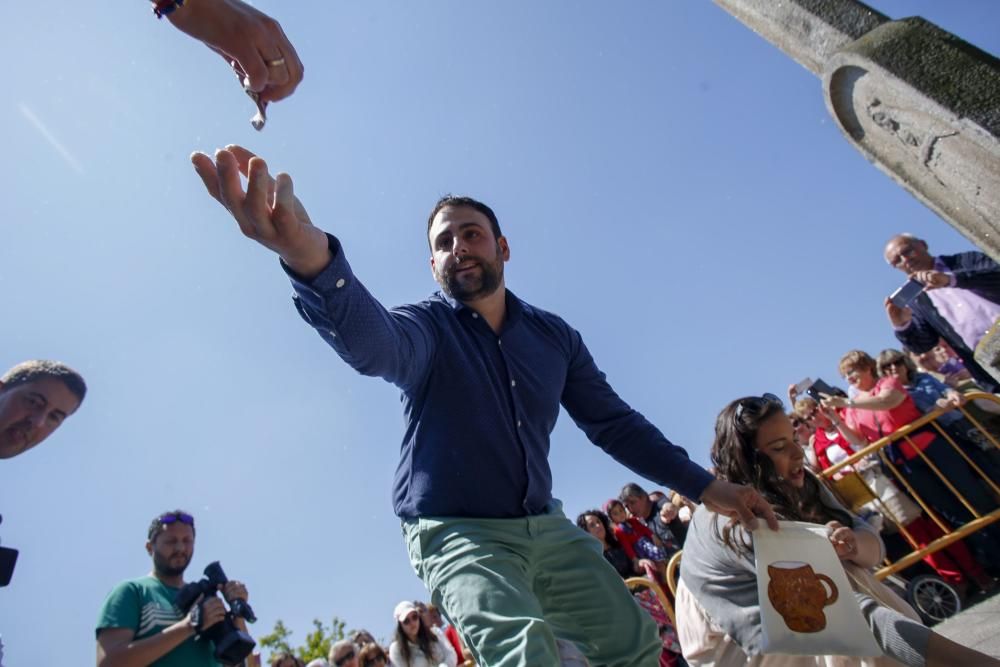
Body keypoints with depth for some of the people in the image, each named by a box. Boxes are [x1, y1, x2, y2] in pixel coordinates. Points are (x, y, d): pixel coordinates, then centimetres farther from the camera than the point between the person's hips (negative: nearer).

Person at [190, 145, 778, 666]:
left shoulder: (555, 335, 3)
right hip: (457, 533, -4)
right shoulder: (426, 327, -10)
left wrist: (701, 484, 4)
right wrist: (313, 260, -56)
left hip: (546, 527, 5)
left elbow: (613, 421, 8)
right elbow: (373, 340, -34)